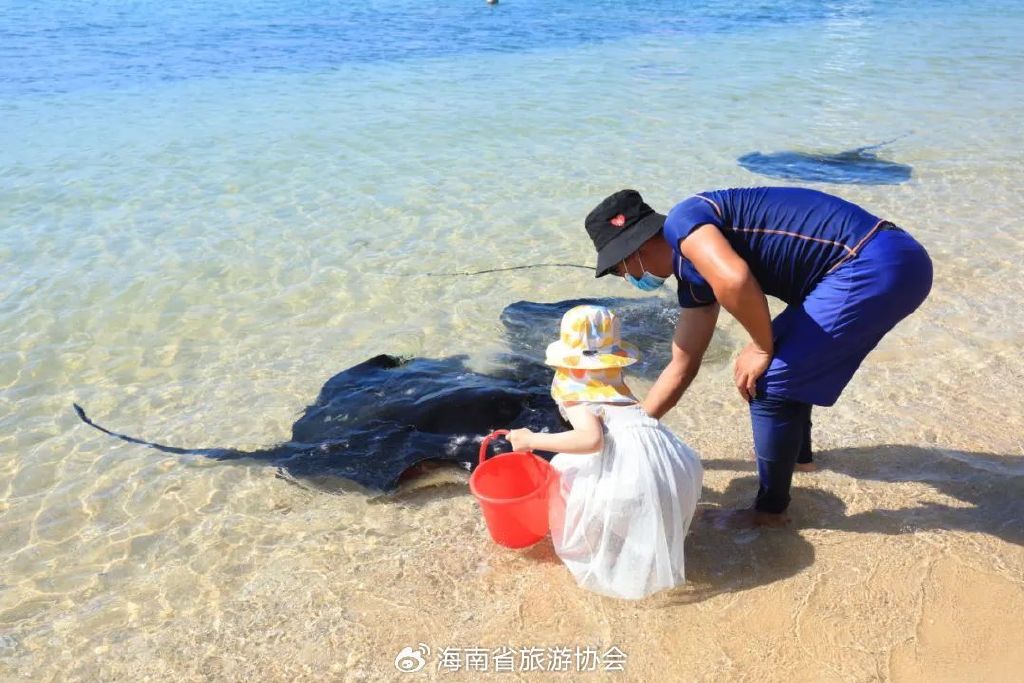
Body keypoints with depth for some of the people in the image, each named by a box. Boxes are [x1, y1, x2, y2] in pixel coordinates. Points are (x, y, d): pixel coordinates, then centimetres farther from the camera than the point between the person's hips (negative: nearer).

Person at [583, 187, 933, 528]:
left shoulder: (681, 220, -10)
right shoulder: (694, 274, 16)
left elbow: (734, 280, -31)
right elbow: (682, 367, 23)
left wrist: (762, 348, -12)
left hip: (877, 267, -10)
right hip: (883, 264, 10)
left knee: (769, 382, -3)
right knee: (783, 358, 27)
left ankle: (770, 509, 14)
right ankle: (797, 450, 47)